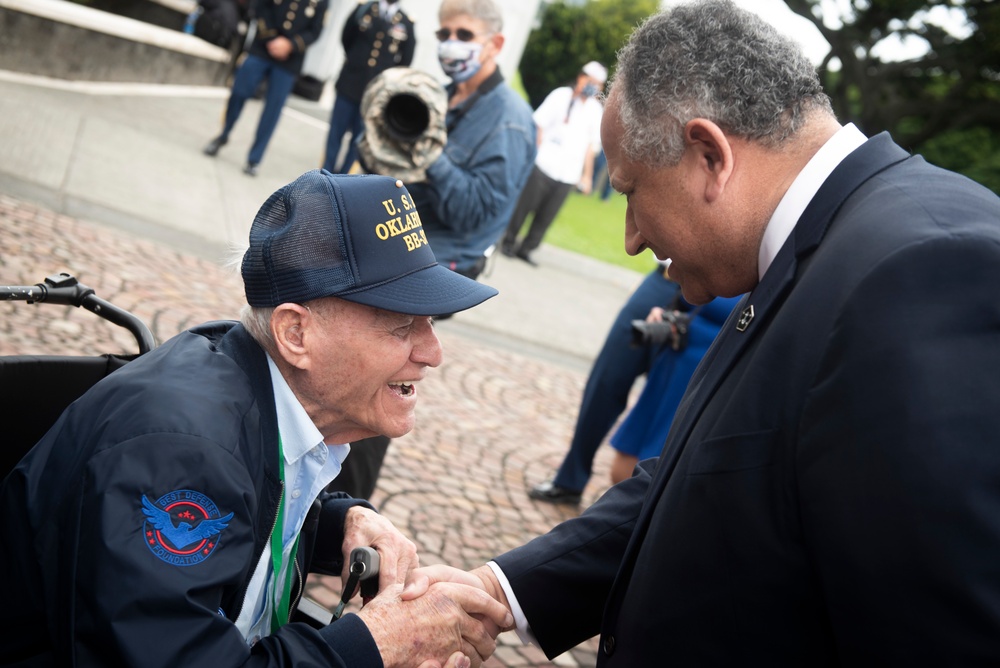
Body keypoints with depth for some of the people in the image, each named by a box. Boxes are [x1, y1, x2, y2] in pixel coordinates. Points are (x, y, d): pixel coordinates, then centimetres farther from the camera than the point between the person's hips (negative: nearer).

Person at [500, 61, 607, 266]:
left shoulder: (596, 110, 10)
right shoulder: (561, 96, 1)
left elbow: (592, 145, 15)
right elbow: (539, 124, 1)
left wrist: (587, 175, 13)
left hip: (569, 174, 3)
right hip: (544, 164, -3)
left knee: (547, 215, 4)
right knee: (524, 206, 2)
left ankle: (526, 249, 16)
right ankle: (508, 242, 17)